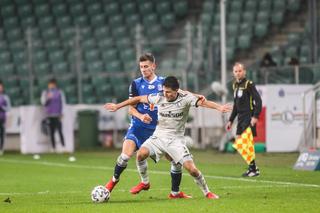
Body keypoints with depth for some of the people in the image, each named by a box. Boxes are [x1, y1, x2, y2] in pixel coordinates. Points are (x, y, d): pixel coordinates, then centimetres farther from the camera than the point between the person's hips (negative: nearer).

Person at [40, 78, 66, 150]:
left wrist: (61, 113, 0)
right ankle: (53, 147, 2)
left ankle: (63, 146, -14)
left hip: (57, 115, -2)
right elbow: (43, 102, 3)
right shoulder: (45, 92, 10)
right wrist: (48, 98, -16)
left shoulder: (59, 92, 7)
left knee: (60, 131, -12)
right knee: (51, 132, 0)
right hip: (49, 115, 2)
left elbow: (62, 102, 7)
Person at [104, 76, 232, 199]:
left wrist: (219, 107, -46)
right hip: (158, 137, 2)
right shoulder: (159, 98, -5)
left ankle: (207, 192, 10)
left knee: (191, 168, -14)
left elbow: (202, 102, -28)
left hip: (176, 139, -2)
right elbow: (139, 99, 6)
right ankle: (145, 182, 0)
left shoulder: (185, 98, -13)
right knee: (141, 153, -24)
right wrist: (117, 106, 11)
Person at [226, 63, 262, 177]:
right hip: (241, 117, 9)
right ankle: (253, 167, 16)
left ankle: (253, 169, -1)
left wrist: (255, 116, -24)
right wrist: (231, 120, 22)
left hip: (249, 117, -8)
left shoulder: (249, 84, -9)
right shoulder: (235, 85, 15)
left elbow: (258, 100, -15)